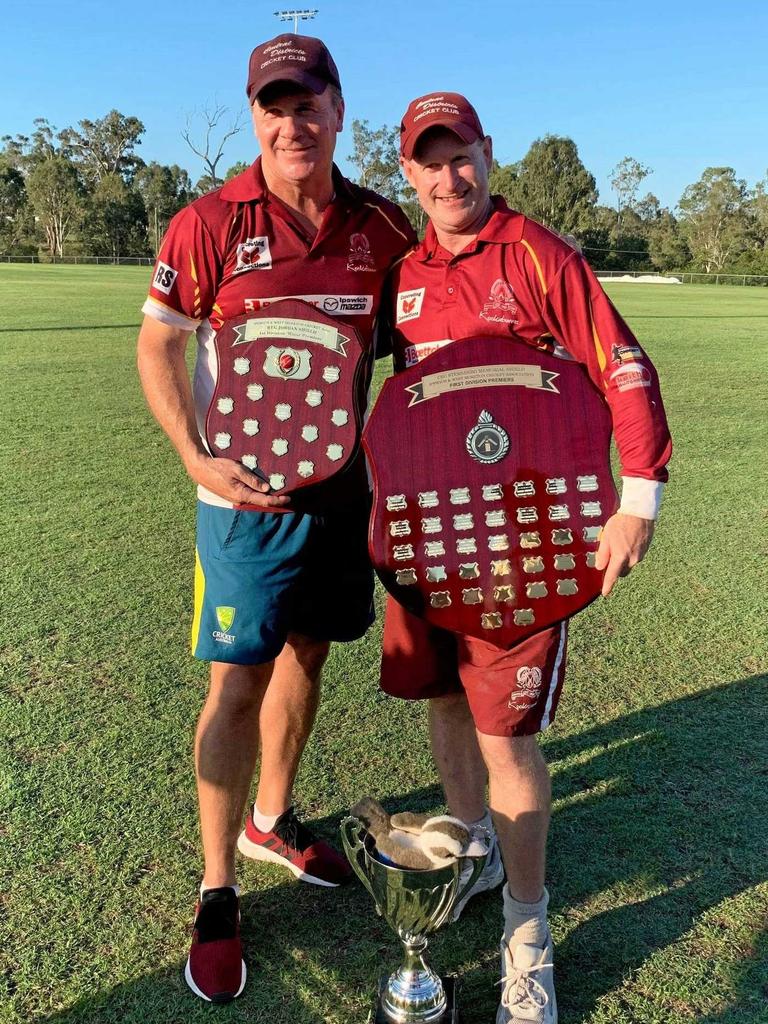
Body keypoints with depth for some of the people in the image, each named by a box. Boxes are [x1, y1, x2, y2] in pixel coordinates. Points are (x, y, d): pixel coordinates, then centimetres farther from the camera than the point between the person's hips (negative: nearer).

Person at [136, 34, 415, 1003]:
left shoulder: (380, 225, 2)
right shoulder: (212, 223, -9)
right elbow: (157, 344, -5)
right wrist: (196, 456, -18)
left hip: (341, 482, 5)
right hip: (247, 491, -4)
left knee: (307, 656, 16)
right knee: (240, 680, -1)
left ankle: (272, 821, 40)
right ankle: (216, 893, 18)